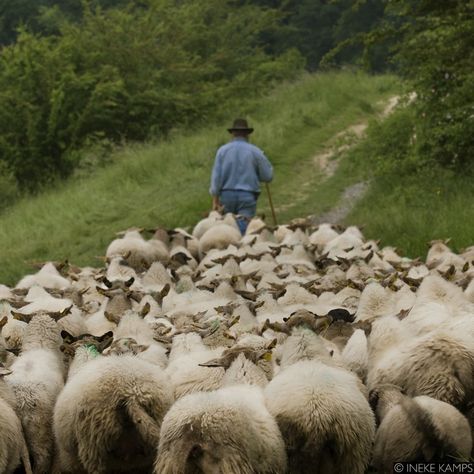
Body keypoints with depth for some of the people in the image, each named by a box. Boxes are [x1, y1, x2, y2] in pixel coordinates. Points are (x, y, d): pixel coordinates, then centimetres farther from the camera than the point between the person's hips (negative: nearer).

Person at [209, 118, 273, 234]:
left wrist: (215, 200, 4)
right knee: (243, 228, -7)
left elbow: (216, 176, 0)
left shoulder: (222, 150, 2)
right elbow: (268, 176, 3)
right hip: (247, 196, -2)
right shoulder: (255, 151, -1)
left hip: (226, 195, 2)